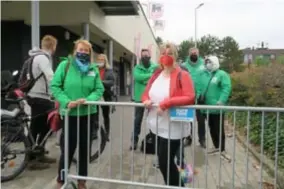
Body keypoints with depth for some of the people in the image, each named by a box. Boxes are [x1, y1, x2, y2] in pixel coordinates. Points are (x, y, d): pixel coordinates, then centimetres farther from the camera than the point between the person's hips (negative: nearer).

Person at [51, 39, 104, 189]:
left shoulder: (94, 69, 2)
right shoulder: (65, 65, -4)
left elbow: (99, 89, -2)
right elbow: (54, 86, -7)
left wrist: (88, 99, -20)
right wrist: (67, 102, -20)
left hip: (88, 113, 3)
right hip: (70, 114, -2)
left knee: (84, 148, 14)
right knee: (68, 149, 5)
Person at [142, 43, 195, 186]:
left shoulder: (182, 75, -10)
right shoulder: (156, 75, 9)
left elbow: (190, 98, -21)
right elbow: (145, 94, 15)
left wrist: (166, 103, -26)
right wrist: (146, 100, -8)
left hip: (172, 128, -7)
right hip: (156, 125, 7)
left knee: (165, 163, -1)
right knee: (164, 162, 19)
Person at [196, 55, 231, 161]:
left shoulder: (222, 74, -6)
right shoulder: (203, 74, 11)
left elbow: (226, 88, -16)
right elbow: (199, 87, 12)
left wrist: (221, 101, -26)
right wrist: (199, 96, -4)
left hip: (217, 107, -6)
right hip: (206, 107, 6)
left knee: (219, 129, 1)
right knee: (212, 128, 16)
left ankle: (222, 150, 14)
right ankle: (216, 147, 32)